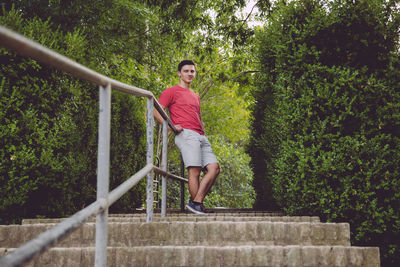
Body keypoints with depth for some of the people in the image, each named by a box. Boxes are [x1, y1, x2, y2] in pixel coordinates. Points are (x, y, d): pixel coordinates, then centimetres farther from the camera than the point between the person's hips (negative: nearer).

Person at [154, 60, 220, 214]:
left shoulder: (196, 96, 30)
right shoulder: (172, 91, 7)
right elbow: (156, 111, -1)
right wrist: (171, 126, -12)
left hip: (201, 137, 8)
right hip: (186, 134, -8)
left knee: (214, 168, -5)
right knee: (194, 171, -14)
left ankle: (196, 202, -5)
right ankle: (198, 206, -10)